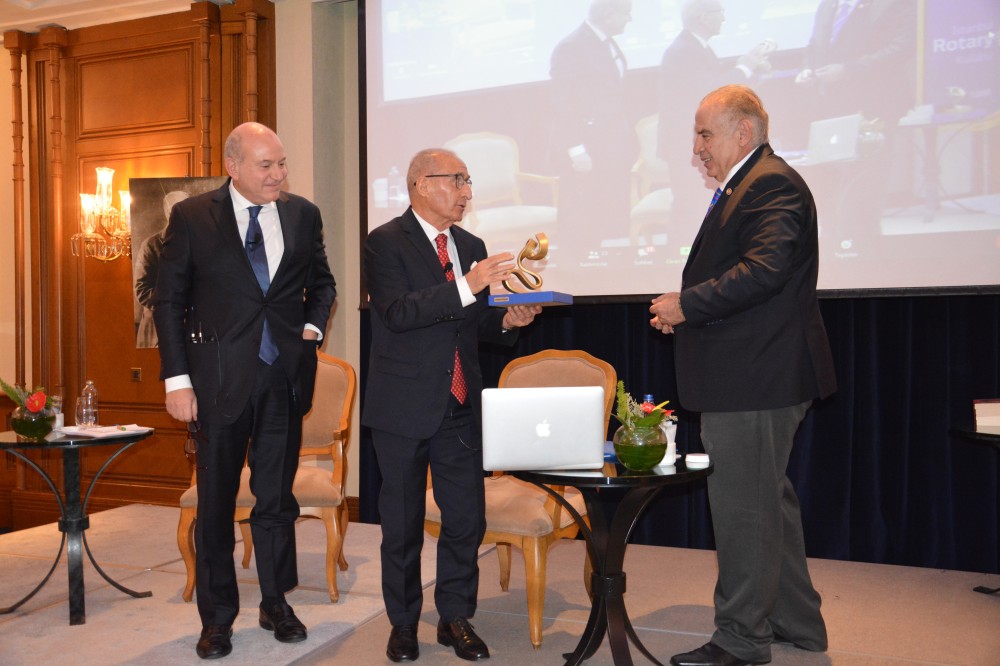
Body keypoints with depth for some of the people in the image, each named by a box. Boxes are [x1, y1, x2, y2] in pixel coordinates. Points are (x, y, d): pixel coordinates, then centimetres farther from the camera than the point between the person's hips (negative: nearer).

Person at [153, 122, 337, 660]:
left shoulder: (303, 214, 6)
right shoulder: (191, 217, -3)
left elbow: (321, 281, 19)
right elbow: (169, 300, -2)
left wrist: (313, 325, 0)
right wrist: (177, 378, -7)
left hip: (285, 376, 2)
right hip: (220, 378, -2)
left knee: (277, 496, 12)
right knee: (216, 501, 8)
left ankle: (276, 603, 28)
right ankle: (217, 616, 24)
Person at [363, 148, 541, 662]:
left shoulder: (471, 246, 12)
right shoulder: (386, 242, -8)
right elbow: (397, 312, -22)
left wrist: (507, 320, -3)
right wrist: (465, 287, -28)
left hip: (460, 407, 5)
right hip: (404, 407, -5)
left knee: (466, 518, 8)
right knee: (402, 524, 10)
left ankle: (456, 618, 27)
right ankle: (403, 623, 28)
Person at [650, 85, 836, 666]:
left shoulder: (773, 184, -13)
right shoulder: (744, 187, 20)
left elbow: (765, 269, -27)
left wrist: (687, 303, -20)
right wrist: (687, 309, 7)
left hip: (756, 379, -11)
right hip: (751, 376, 11)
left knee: (742, 507, -2)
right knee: (769, 500, 19)